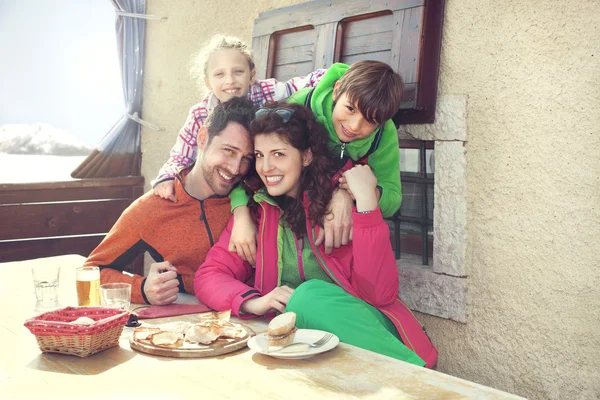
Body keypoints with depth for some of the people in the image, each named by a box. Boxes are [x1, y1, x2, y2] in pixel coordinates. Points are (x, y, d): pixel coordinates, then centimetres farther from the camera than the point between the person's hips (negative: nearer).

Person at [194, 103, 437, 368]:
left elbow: (381, 293, -15)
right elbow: (208, 276, 1)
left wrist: (366, 200, -21)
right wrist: (253, 302, -19)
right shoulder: (255, 210, 5)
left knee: (310, 295, -32)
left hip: (366, 326, -3)